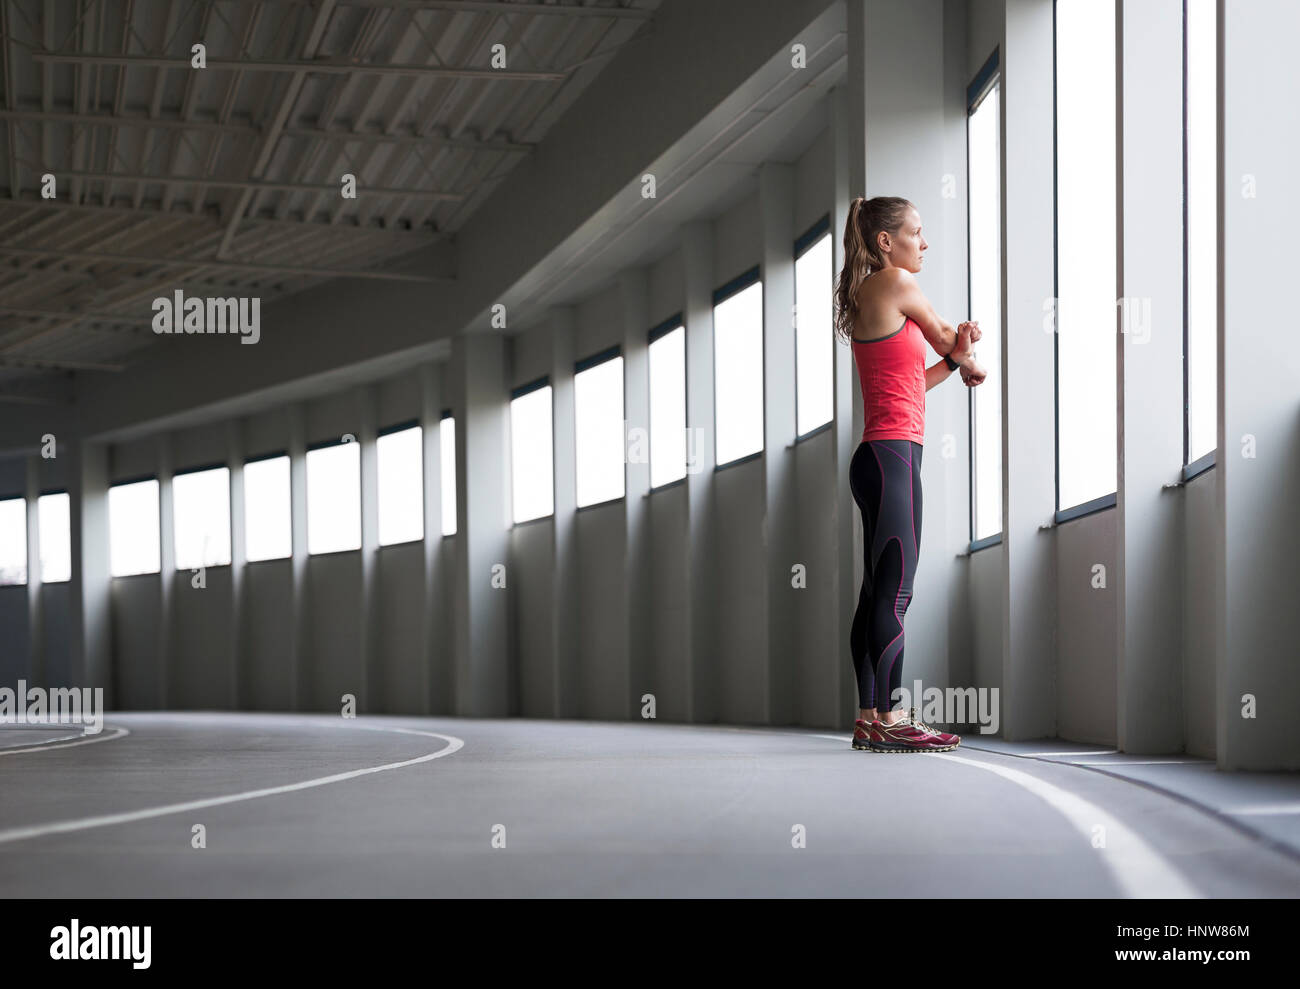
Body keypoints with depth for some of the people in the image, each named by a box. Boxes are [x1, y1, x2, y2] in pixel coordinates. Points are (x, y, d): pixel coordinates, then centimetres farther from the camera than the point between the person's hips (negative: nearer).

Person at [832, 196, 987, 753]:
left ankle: (869, 718, 9)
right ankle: (888, 719, -12)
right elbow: (944, 337, 6)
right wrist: (968, 363, 27)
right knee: (894, 592, -11)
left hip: (879, 457, 10)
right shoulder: (896, 283, -6)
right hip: (892, 454, -10)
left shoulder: (868, 298, 21)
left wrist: (954, 359, 4)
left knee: (878, 593, 8)